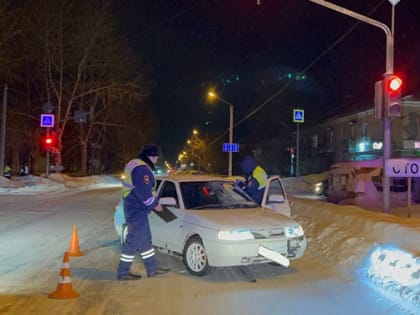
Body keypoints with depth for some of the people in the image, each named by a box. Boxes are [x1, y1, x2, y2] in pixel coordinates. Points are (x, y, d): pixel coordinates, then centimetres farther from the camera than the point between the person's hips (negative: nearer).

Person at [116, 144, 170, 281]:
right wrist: (154, 204, -11)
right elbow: (144, 192, -26)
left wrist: (153, 202, 14)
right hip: (137, 210, -11)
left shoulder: (135, 164, 13)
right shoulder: (141, 169, -21)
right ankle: (123, 272, 7)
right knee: (134, 240, -2)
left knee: (145, 239, 16)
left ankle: (152, 268, 25)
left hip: (135, 208, 11)